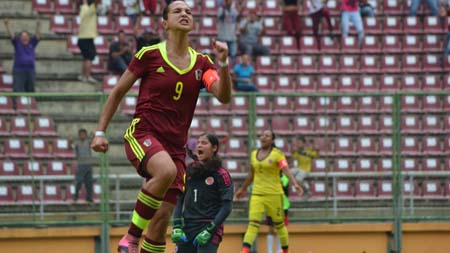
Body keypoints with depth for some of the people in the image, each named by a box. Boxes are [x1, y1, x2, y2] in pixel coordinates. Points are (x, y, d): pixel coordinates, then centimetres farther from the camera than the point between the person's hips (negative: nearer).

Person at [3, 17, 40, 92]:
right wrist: (7, 25, -20)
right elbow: (11, 35, -6)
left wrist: (38, 25, -18)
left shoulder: (32, 43, 8)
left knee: (30, 91, 6)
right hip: (18, 71, -3)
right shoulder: (17, 43, 4)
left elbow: (38, 35, -2)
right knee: (18, 92, -10)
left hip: (31, 71, 3)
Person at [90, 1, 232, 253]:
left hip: (175, 145, 4)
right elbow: (118, 92, 6)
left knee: (162, 218, -3)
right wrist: (100, 132, 2)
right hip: (142, 134, -4)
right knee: (166, 171, -36)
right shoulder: (150, 55, -1)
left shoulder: (202, 63, 8)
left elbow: (224, 96, -6)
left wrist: (223, 64, -22)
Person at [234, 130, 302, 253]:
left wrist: (295, 184, -35)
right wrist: (243, 188, 33)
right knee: (253, 223, -10)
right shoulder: (254, 154, 10)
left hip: (274, 194, -3)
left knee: (279, 224, 8)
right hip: (257, 194, 3)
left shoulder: (277, 154, -6)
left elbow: (286, 170, -19)